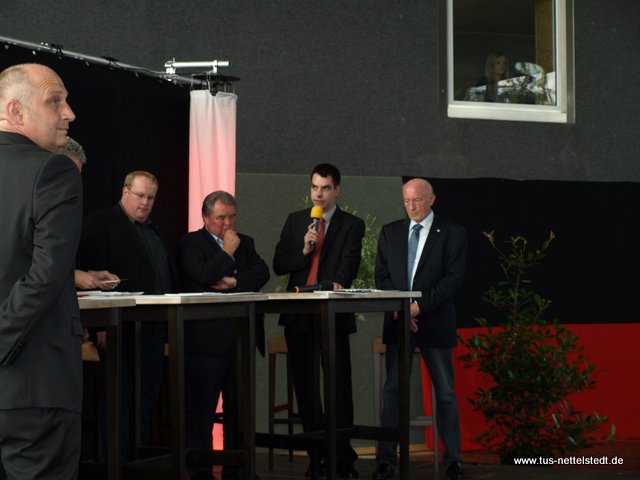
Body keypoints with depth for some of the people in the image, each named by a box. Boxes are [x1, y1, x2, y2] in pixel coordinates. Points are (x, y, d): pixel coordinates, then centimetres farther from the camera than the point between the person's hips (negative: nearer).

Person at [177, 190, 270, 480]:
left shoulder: (245, 243, 18)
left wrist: (235, 282, -12)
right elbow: (203, 274, -17)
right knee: (201, 409, -3)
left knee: (239, 409, 10)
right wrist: (228, 252, -7)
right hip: (206, 339, -6)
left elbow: (262, 273, 2)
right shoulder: (190, 243, 0)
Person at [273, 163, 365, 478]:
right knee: (305, 385, 9)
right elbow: (278, 265, 7)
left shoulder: (351, 225, 2)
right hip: (298, 315, 4)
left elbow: (349, 264, -13)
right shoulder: (295, 221, 12)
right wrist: (303, 250, -10)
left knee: (339, 385, -6)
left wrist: (339, 282, -34)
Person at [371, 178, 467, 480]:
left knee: (445, 392, 2)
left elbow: (453, 277, -8)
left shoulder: (452, 233, 1)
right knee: (392, 390, -1)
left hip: (435, 322, -2)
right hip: (397, 320, 2)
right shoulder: (390, 232, 11)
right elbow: (381, 275, 7)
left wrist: (420, 306, -16)